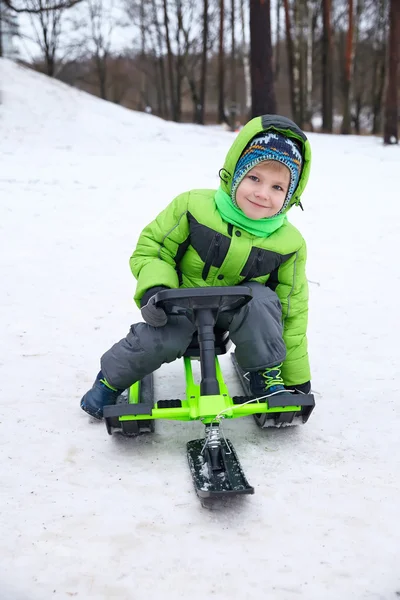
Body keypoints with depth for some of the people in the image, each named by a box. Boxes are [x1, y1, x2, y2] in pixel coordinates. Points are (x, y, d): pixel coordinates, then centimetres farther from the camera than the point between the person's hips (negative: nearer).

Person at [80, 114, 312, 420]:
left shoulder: (288, 244, -13)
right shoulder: (192, 207, -20)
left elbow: (292, 312, -4)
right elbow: (151, 249, -8)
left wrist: (297, 378, -2)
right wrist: (155, 288, -30)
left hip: (235, 308, 1)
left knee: (262, 302, -31)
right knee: (161, 340, -30)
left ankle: (266, 374, -7)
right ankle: (112, 378, 2)